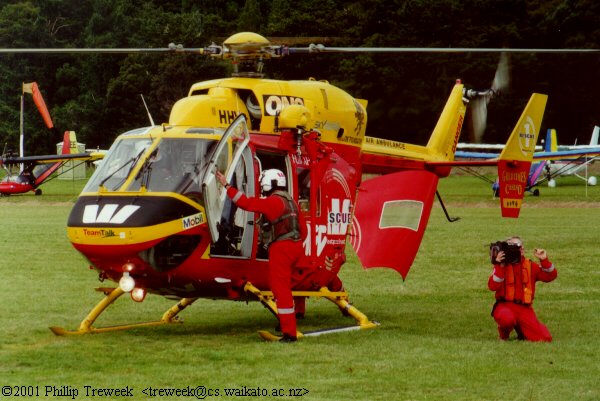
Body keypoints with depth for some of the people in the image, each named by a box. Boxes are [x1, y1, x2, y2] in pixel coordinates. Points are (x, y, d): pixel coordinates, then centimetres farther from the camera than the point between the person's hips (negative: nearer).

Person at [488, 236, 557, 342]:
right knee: (507, 318, -42)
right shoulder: (501, 266, 3)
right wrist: (500, 266, -21)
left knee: (545, 338, -12)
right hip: (505, 306, -3)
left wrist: (544, 260, -11)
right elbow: (492, 286, -11)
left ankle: (521, 330, 20)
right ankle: (504, 335, -3)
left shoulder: (530, 266, 10)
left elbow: (550, 276, 4)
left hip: (524, 309, 3)